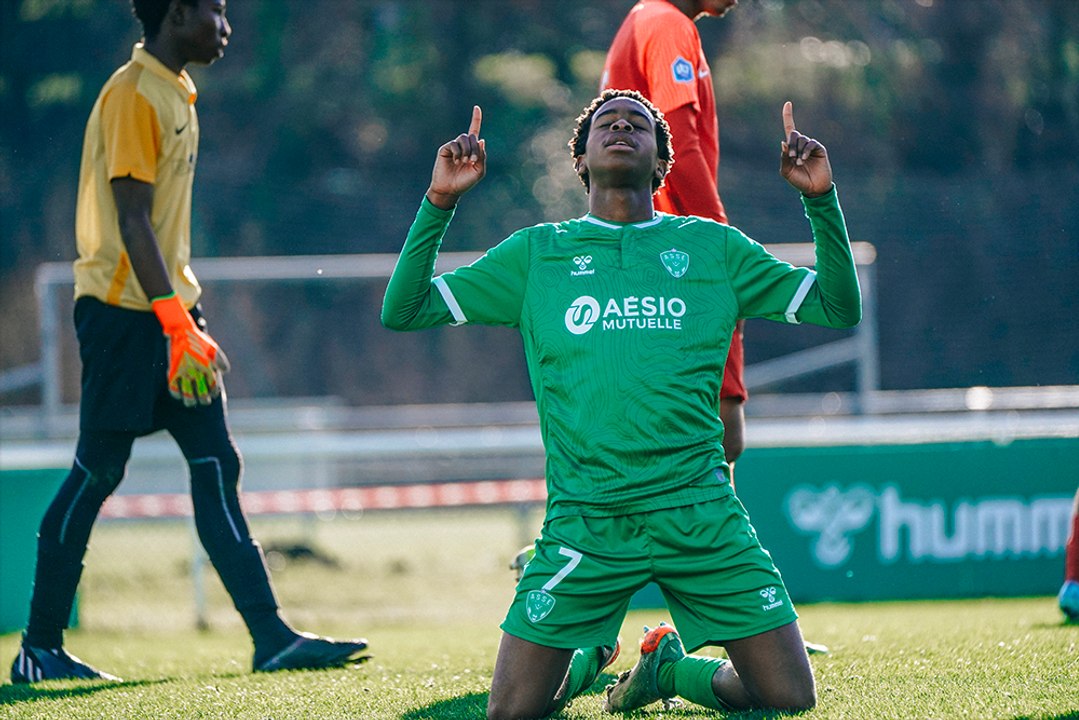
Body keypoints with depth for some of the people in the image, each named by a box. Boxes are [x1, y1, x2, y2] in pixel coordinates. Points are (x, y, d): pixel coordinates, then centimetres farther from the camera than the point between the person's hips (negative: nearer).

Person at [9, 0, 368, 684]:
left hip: (167, 307, 9)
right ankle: (39, 648, 5)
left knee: (217, 467, 2)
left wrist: (190, 324, 19)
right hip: (123, 311, -9)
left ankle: (272, 636, -1)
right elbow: (132, 220, -19)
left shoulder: (176, 94, 16)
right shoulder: (132, 96, -13)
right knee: (97, 472, -4)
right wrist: (177, 323, -24)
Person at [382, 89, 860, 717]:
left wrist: (821, 199, -1)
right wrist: (440, 203, -2)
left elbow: (839, 309, 11)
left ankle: (670, 665, 24)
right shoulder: (535, 254, 10)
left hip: (701, 516, 1)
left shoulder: (714, 247, 12)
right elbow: (403, 312, 8)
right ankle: (588, 658, 25)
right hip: (584, 519, -1)